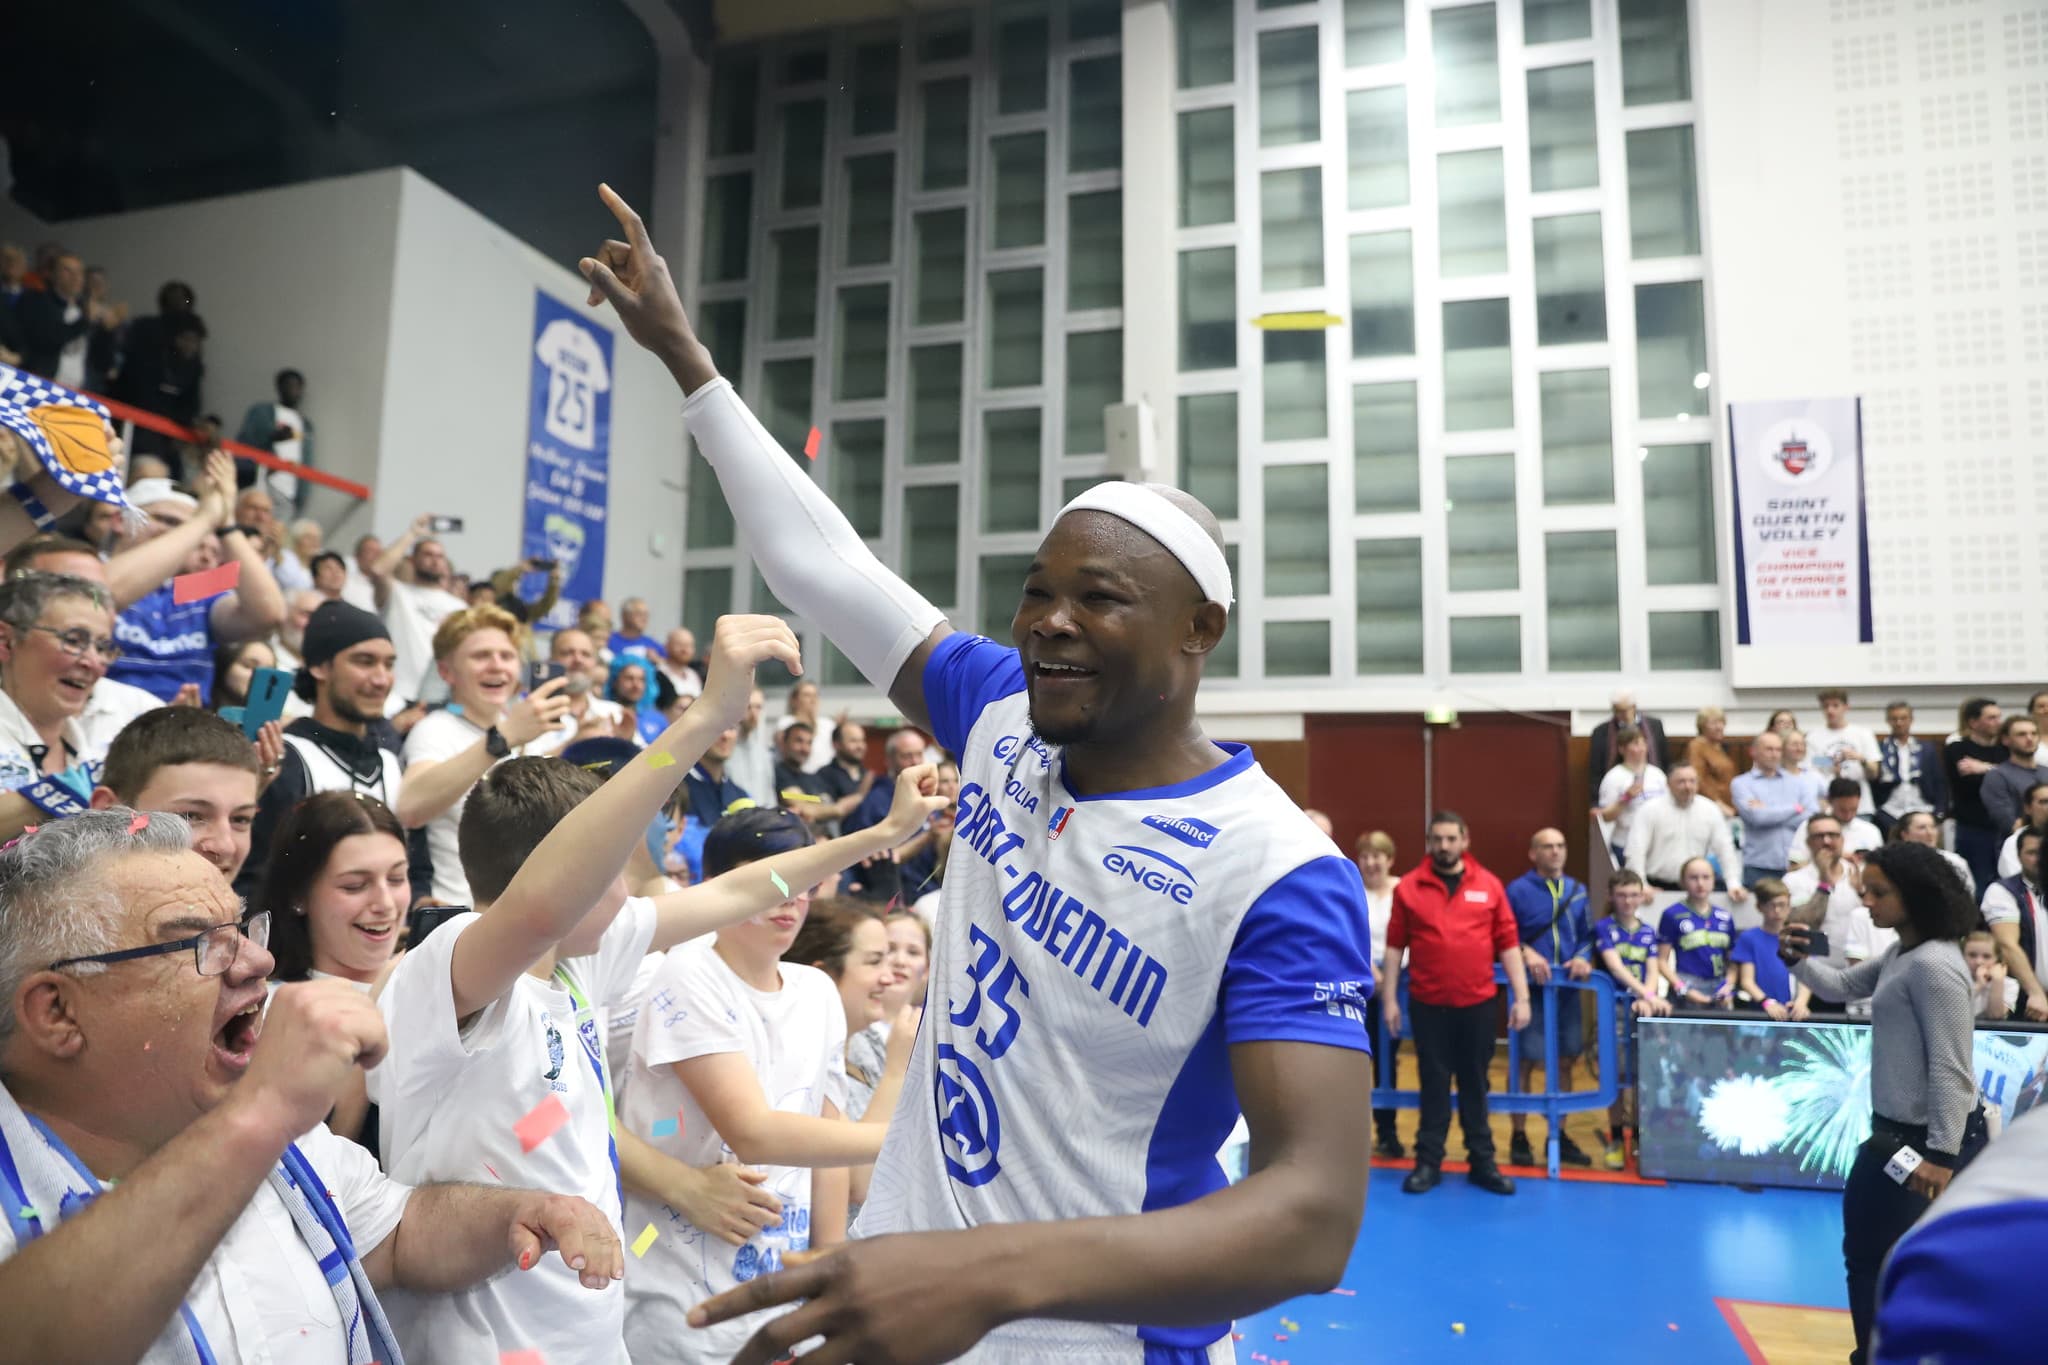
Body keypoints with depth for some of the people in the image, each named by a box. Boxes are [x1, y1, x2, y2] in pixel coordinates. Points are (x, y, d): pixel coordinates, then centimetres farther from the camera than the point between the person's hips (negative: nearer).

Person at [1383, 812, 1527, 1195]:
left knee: (1474, 1084, 11)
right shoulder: (1408, 887, -2)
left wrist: (1521, 997, -1)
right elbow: (1394, 946, 0)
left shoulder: (1489, 885, 1)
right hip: (1427, 1004, -1)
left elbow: (1508, 944, 3)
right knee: (1434, 1083, 8)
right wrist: (1389, 999, -2)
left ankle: (1482, 1162, 22)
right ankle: (1428, 1162, 17)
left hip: (1477, 1003, 1)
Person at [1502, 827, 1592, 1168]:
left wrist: (1583, 956, -7)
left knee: (1564, 1061, 10)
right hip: (1530, 987, -5)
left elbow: (1586, 935, 12)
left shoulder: (1577, 890, 9)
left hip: (1567, 987, 5)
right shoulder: (1517, 890, -6)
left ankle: (1559, 1135, 23)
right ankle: (1519, 1137, 12)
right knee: (1526, 1062, -1)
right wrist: (1526, 954, -22)